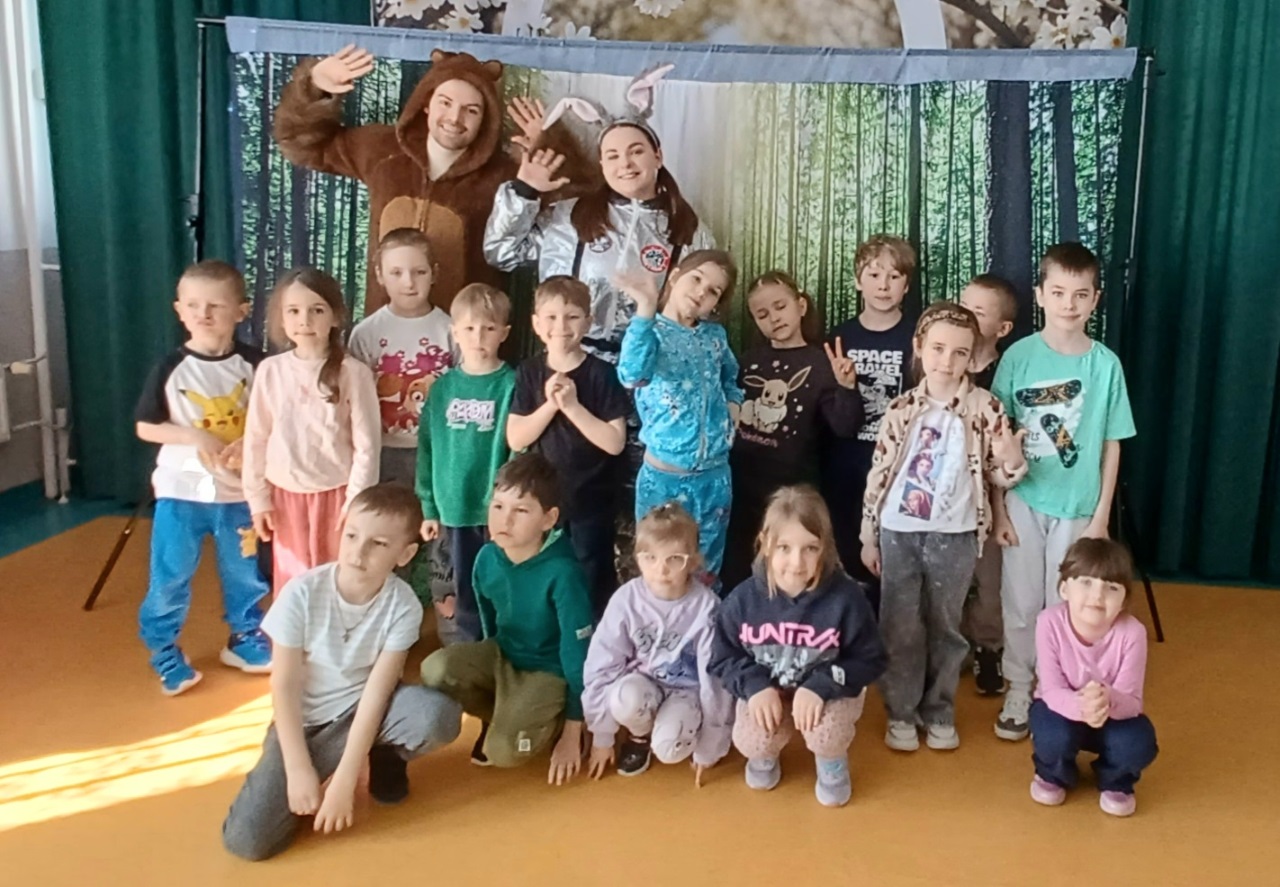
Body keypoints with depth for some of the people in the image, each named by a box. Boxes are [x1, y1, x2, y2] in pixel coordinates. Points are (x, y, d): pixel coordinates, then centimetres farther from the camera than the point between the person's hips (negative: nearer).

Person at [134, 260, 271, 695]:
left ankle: (244, 638, 36)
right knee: (170, 576, 5)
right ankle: (164, 652, 22)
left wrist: (249, 440, -18)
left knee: (244, 573, 16)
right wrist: (193, 436, -18)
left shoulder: (253, 365, -7)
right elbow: (145, 426, -4)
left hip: (239, 490, 2)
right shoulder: (170, 368, -9)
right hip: (181, 490, -1)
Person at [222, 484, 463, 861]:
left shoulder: (403, 605, -18)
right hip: (304, 720, 0)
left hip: (363, 710, 1)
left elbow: (377, 690, -18)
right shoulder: (302, 593, -20)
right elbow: (284, 685, -14)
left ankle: (386, 753, 4)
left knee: (440, 716, -32)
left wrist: (344, 781, -22)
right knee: (247, 840, -18)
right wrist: (299, 770, -18)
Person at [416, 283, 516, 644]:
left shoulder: (512, 385, -7)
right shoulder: (443, 387, 4)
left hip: (498, 507, -3)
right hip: (455, 507, 4)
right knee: (465, 591, 15)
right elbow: (427, 450, 7)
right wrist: (429, 507, 7)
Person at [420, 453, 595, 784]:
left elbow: (578, 654, -21)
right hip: (503, 654, 6)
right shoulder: (487, 558, -11)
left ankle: (553, 725, 6)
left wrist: (571, 734, -16)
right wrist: (485, 666, 20)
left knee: (503, 751, -27)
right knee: (435, 669, -22)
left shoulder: (562, 572, -28)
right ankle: (500, 715, 6)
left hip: (549, 671, -6)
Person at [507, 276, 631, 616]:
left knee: (593, 584, 9)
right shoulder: (529, 372, -1)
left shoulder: (602, 374, -11)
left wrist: (574, 406, -23)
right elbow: (515, 439, -6)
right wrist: (550, 404, -19)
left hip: (591, 501, -3)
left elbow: (615, 442, -16)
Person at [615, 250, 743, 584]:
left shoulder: (715, 335, 5)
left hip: (715, 475, 4)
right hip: (665, 476, -4)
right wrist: (645, 309, -40)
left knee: (707, 573, 17)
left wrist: (733, 406, 4)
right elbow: (633, 376, -34)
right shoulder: (651, 331, -10)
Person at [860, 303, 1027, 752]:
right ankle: (901, 712, 24)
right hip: (899, 532, 1)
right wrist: (868, 535, 4)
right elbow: (879, 473, 2)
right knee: (899, 628, 8)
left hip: (954, 536, -1)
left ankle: (939, 711, 30)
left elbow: (997, 475, 0)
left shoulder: (985, 408, -7)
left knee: (944, 627, 13)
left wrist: (1012, 462, -24)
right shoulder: (901, 409, -3)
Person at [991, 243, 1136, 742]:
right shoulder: (1019, 357, -7)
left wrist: (1102, 515, -1)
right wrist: (996, 505, -4)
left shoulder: (1106, 364, -5)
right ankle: (1018, 691, 26)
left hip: (1079, 506, 1)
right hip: (1024, 501, 0)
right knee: (1020, 602, 8)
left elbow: (1111, 445, 0)